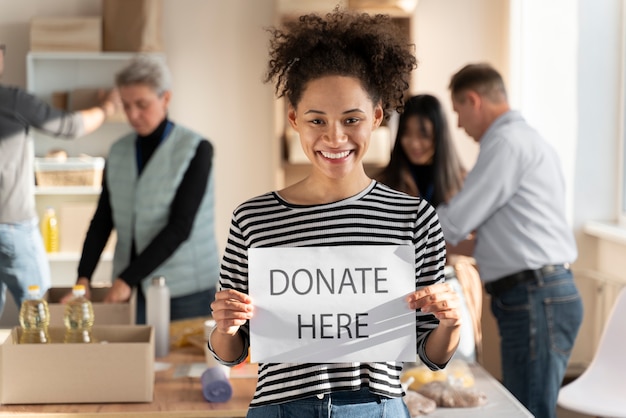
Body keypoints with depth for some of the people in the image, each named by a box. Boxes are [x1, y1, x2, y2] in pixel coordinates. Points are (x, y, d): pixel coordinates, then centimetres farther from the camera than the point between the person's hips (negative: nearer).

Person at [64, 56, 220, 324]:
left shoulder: (196, 150, -7)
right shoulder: (119, 152, 8)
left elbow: (180, 227, -15)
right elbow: (102, 221, 5)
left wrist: (128, 278, -18)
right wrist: (83, 277, -9)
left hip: (186, 291, -4)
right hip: (133, 290, 4)